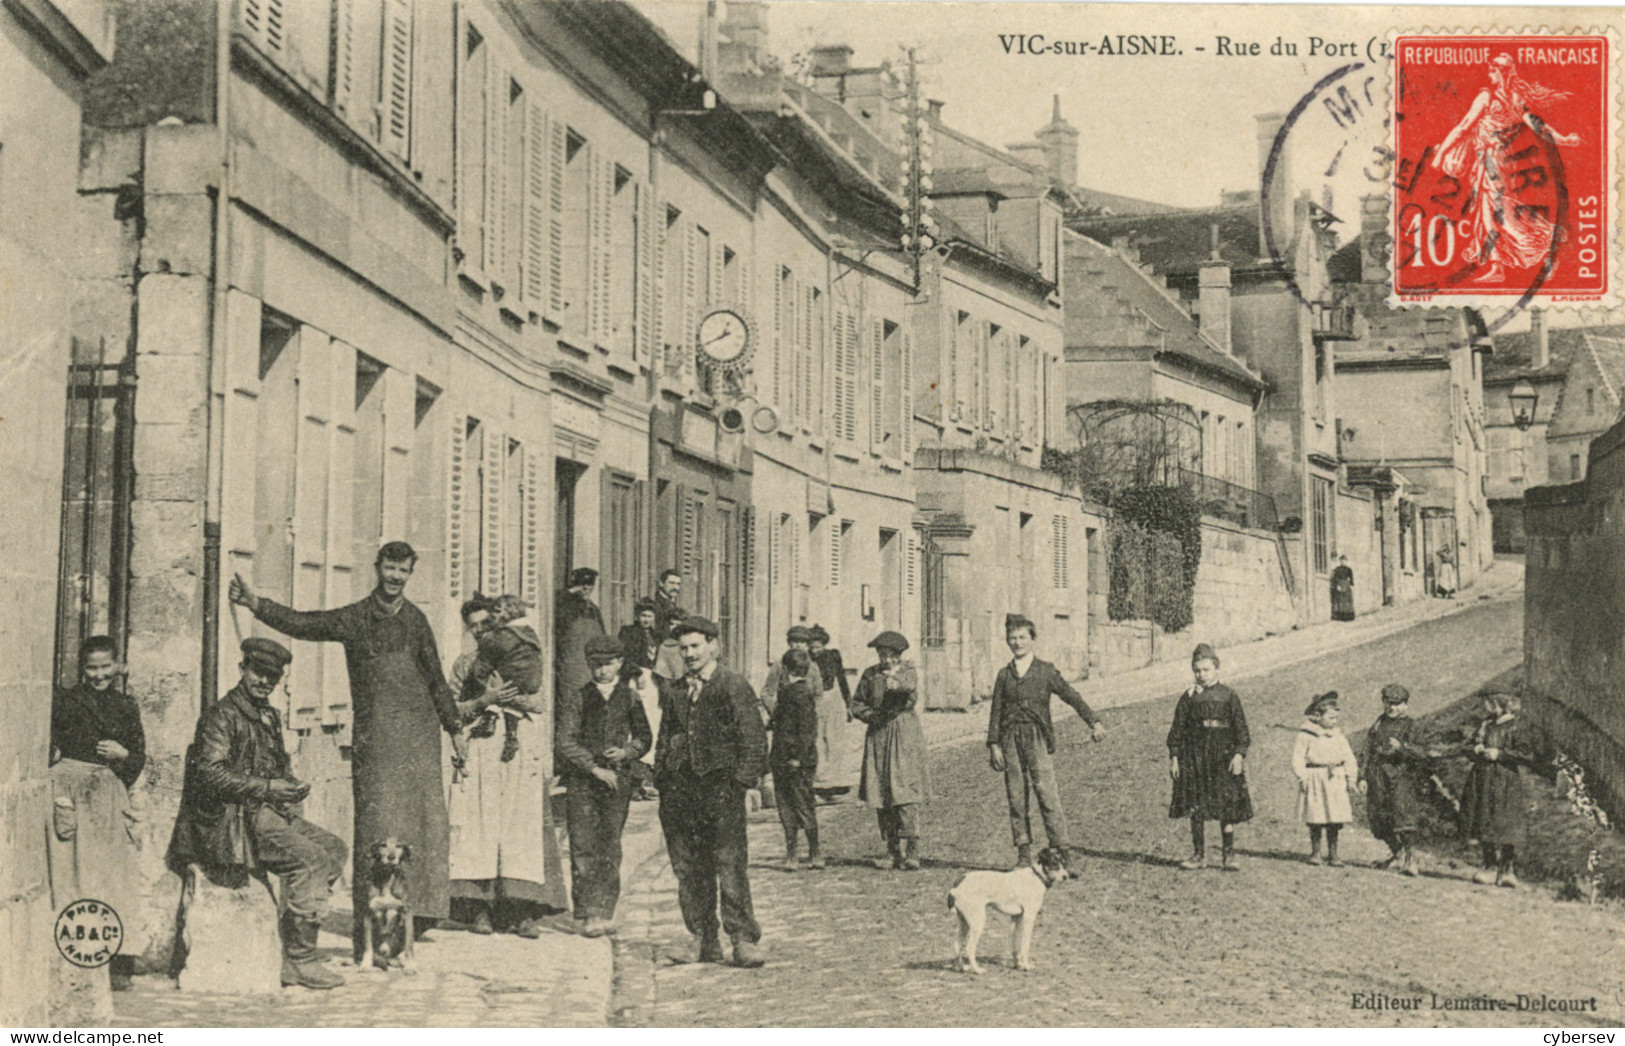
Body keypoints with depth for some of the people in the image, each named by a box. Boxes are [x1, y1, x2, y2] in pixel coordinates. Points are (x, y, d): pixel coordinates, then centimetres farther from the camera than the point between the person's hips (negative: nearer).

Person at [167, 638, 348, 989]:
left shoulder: (269, 717, 20)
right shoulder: (221, 715, -8)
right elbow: (210, 774, -18)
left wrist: (292, 786, 5)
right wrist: (265, 788, -21)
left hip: (269, 812, 9)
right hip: (229, 819, -9)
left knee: (333, 848, -2)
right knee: (307, 857, -24)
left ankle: (296, 945, -2)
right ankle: (299, 961, -19)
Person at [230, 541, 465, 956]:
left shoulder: (414, 619, 14)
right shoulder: (354, 618, 5)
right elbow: (301, 623, -8)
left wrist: (455, 729, 22)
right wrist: (257, 604, -24)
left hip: (419, 731, 3)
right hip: (374, 734, -3)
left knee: (424, 822, -1)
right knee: (377, 824, -8)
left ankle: (415, 916, 9)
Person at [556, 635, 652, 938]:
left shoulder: (630, 698, 10)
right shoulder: (576, 699, 6)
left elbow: (645, 737, 18)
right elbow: (565, 742, -1)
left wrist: (627, 752, -2)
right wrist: (594, 767, -10)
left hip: (617, 779, 1)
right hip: (582, 779, -1)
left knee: (610, 848, 0)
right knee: (583, 847, -7)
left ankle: (604, 911, 5)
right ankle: (586, 914, -7)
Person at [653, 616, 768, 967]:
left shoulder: (734, 687, 0)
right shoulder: (672, 691, 16)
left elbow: (754, 740, -1)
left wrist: (742, 781, -9)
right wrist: (661, 778, 12)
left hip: (720, 785, -5)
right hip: (679, 790, 5)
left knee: (730, 866, -9)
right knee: (688, 869, 5)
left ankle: (745, 939, -4)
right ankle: (703, 941, 13)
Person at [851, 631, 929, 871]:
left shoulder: (909, 673, 3)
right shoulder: (870, 675, 11)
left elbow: (911, 695, -18)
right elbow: (856, 704, 15)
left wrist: (897, 684, -40)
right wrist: (872, 715, -5)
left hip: (905, 737, -3)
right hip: (878, 737, 3)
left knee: (906, 794, -12)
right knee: (881, 797, 2)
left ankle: (912, 853, -13)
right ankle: (894, 852, 9)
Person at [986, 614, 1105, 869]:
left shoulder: (1045, 671, 7)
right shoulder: (1004, 675, 14)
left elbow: (1071, 696, 2)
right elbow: (996, 711, 13)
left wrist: (1094, 722, -9)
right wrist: (994, 745, 4)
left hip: (1038, 738, -3)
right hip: (1010, 740, 3)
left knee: (1047, 793, -12)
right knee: (1016, 797, 1)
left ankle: (1061, 849, -11)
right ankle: (1023, 853, 6)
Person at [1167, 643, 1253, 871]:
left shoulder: (1228, 696, 3)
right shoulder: (1188, 698, 6)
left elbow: (1241, 727, 3)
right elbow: (1178, 729, 7)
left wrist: (1239, 754, -7)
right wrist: (1174, 757, 2)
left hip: (1224, 757, -1)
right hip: (1194, 758, 1)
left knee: (1228, 809, -4)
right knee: (1196, 810, 4)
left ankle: (1230, 856, 3)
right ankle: (1198, 856, 12)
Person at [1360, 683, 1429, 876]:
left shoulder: (1410, 726, 2)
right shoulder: (1378, 724, 16)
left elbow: (1422, 752, -8)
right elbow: (1369, 751, 17)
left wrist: (1401, 746, -22)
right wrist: (1364, 777, 12)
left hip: (1401, 776, -5)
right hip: (1378, 778, 5)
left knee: (1403, 816, -15)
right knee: (1378, 817, 7)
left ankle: (1410, 859, -14)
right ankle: (1397, 854, 24)